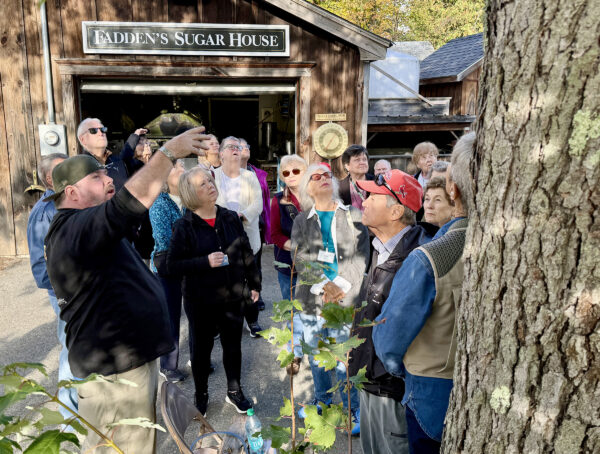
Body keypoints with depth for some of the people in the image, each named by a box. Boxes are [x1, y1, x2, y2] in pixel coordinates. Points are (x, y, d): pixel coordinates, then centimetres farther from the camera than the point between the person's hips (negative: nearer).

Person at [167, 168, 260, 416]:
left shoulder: (231, 218, 0)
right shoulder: (185, 225, -10)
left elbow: (247, 253, 7)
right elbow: (173, 264, -11)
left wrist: (254, 284, 8)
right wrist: (205, 262, -23)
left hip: (233, 297, 3)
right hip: (201, 300, -3)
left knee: (233, 345, 15)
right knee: (201, 347, 13)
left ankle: (234, 391, 37)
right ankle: (201, 396, 35)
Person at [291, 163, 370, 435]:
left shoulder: (353, 216, 4)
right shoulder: (301, 221, 9)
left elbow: (361, 256, -3)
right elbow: (301, 258, -3)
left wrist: (342, 286, -14)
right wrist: (322, 286, -16)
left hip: (346, 300, -2)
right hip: (311, 299, 2)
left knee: (345, 360, 0)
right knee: (316, 358, 16)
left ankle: (353, 410, 20)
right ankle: (322, 402, 37)